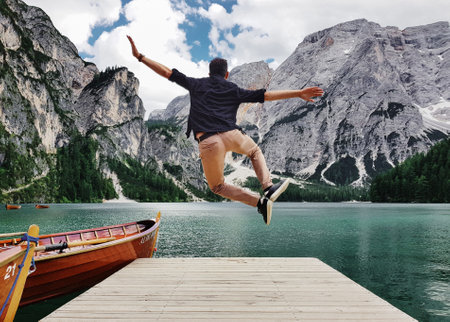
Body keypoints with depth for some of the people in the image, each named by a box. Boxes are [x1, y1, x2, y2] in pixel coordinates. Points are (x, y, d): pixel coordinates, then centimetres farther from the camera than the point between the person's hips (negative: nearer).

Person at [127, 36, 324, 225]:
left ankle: (260, 202, 1)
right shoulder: (233, 90, 16)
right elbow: (266, 95, 9)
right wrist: (298, 93, 11)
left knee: (217, 187, 19)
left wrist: (139, 56, 24)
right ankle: (268, 188, 14)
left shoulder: (196, 85, 17)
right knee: (255, 152, 36)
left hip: (208, 143, -1)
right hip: (232, 136, 1)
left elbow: (167, 72, 17)